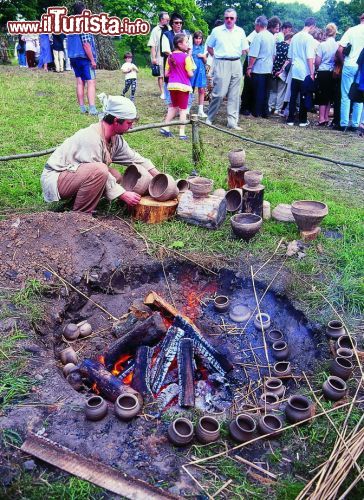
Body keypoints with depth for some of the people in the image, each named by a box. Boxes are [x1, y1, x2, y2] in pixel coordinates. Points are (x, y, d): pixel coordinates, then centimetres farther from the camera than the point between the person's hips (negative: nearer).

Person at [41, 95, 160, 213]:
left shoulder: (115, 138, 0)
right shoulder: (91, 138, -26)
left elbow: (133, 157, 10)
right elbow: (98, 173, -25)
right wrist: (124, 195, -22)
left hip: (73, 174, 10)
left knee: (116, 176, 6)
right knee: (99, 170, -31)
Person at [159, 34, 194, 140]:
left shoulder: (170, 56, 6)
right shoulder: (186, 57, -11)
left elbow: (166, 74, 7)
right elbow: (190, 74, -12)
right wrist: (191, 72, 9)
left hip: (172, 85, 5)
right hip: (183, 85, -5)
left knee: (173, 106, 21)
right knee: (183, 109, 2)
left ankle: (165, 127, 18)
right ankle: (182, 133, 2)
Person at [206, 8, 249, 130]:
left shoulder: (240, 31, 9)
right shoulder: (216, 31, 4)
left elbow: (245, 50, 13)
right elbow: (209, 48, 11)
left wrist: (235, 55, 6)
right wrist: (218, 56, 4)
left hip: (236, 64, 3)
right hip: (221, 64, -3)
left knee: (234, 95, 2)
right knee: (219, 93, -10)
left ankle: (233, 122, 6)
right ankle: (209, 118, 6)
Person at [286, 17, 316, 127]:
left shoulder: (295, 37, 9)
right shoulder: (309, 38, -11)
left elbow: (290, 56, 14)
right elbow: (310, 58, -16)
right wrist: (312, 73, -13)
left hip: (295, 71, 6)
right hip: (305, 72, -5)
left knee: (293, 96, 8)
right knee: (304, 97, 2)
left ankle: (290, 119, 9)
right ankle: (303, 120, 9)